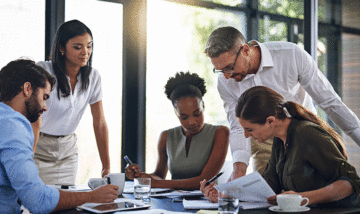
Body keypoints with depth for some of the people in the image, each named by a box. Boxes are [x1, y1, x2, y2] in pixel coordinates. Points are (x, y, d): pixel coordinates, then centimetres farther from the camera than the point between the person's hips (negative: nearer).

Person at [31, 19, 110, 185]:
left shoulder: (93, 76, -4)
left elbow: (100, 123, 0)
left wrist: (107, 167, -1)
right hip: (39, 148, -4)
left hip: (67, 149, 4)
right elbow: (34, 122, -23)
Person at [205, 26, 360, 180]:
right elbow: (238, 128, -13)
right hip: (265, 143, 2)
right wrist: (239, 168, -31)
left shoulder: (292, 55, -23)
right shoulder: (225, 82, -15)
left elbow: (329, 101, -16)